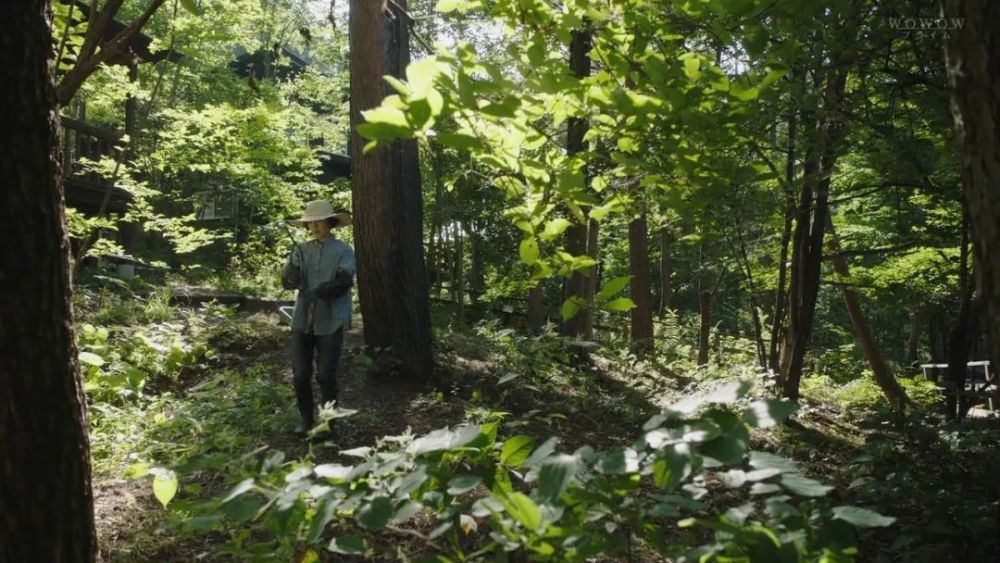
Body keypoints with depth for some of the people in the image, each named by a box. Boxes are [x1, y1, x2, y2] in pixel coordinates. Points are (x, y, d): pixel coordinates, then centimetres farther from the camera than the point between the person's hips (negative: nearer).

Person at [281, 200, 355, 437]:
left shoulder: (344, 251, -1)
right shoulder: (301, 250, 9)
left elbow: (343, 282, -14)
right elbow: (287, 281, 0)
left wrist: (319, 292, -28)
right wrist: (292, 276, -23)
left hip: (331, 321, -3)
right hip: (303, 319, 3)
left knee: (326, 375, -1)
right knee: (300, 375, 4)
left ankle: (328, 422, 14)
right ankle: (306, 419, 21)